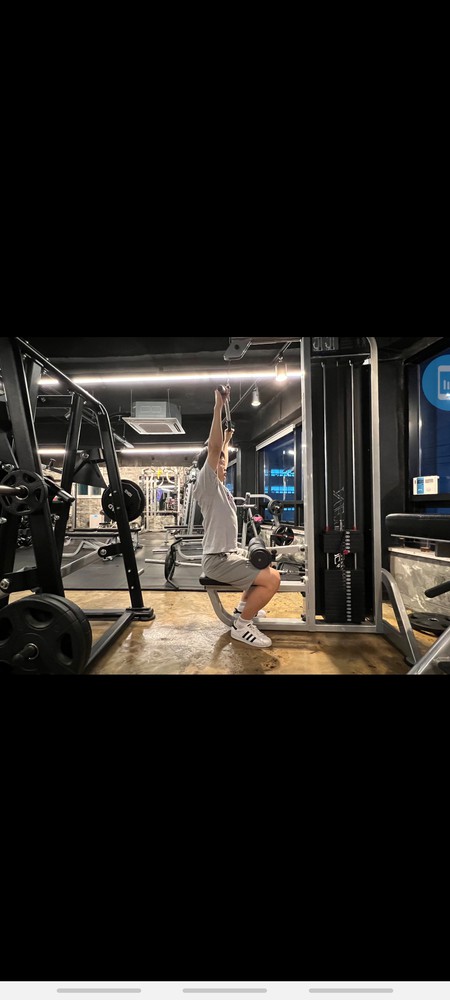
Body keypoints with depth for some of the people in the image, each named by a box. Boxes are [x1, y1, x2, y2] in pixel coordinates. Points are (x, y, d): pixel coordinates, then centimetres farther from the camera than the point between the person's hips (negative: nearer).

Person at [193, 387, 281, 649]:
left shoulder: (220, 487, 14)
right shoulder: (207, 485, -12)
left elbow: (222, 456, 33)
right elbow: (213, 449, -24)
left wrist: (228, 438, 42)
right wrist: (219, 406, -24)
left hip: (229, 554, 11)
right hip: (218, 559, -11)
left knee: (267, 570, 28)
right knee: (272, 579, -21)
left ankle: (243, 607, 31)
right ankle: (241, 626, -7)